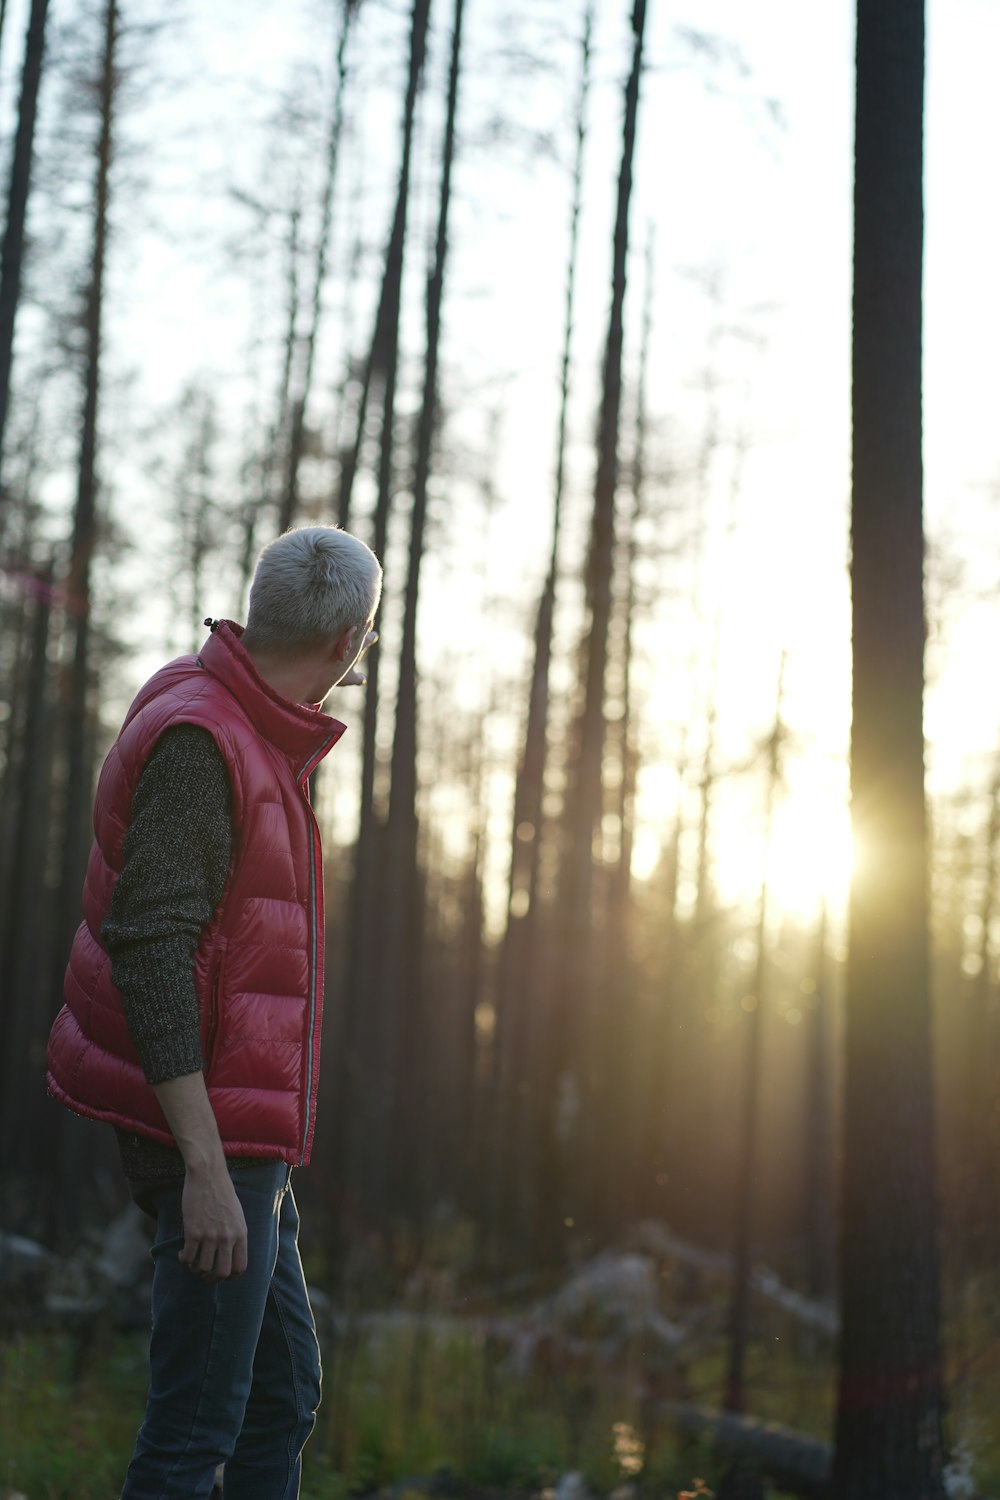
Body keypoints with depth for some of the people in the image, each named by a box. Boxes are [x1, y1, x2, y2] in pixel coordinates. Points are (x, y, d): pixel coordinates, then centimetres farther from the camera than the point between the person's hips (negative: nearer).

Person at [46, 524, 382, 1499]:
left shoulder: (251, 734, 13)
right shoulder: (198, 742, -18)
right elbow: (148, 949, -24)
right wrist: (206, 1167, -27)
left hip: (239, 1134, 10)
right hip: (216, 1137, -10)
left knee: (283, 1392, 16)